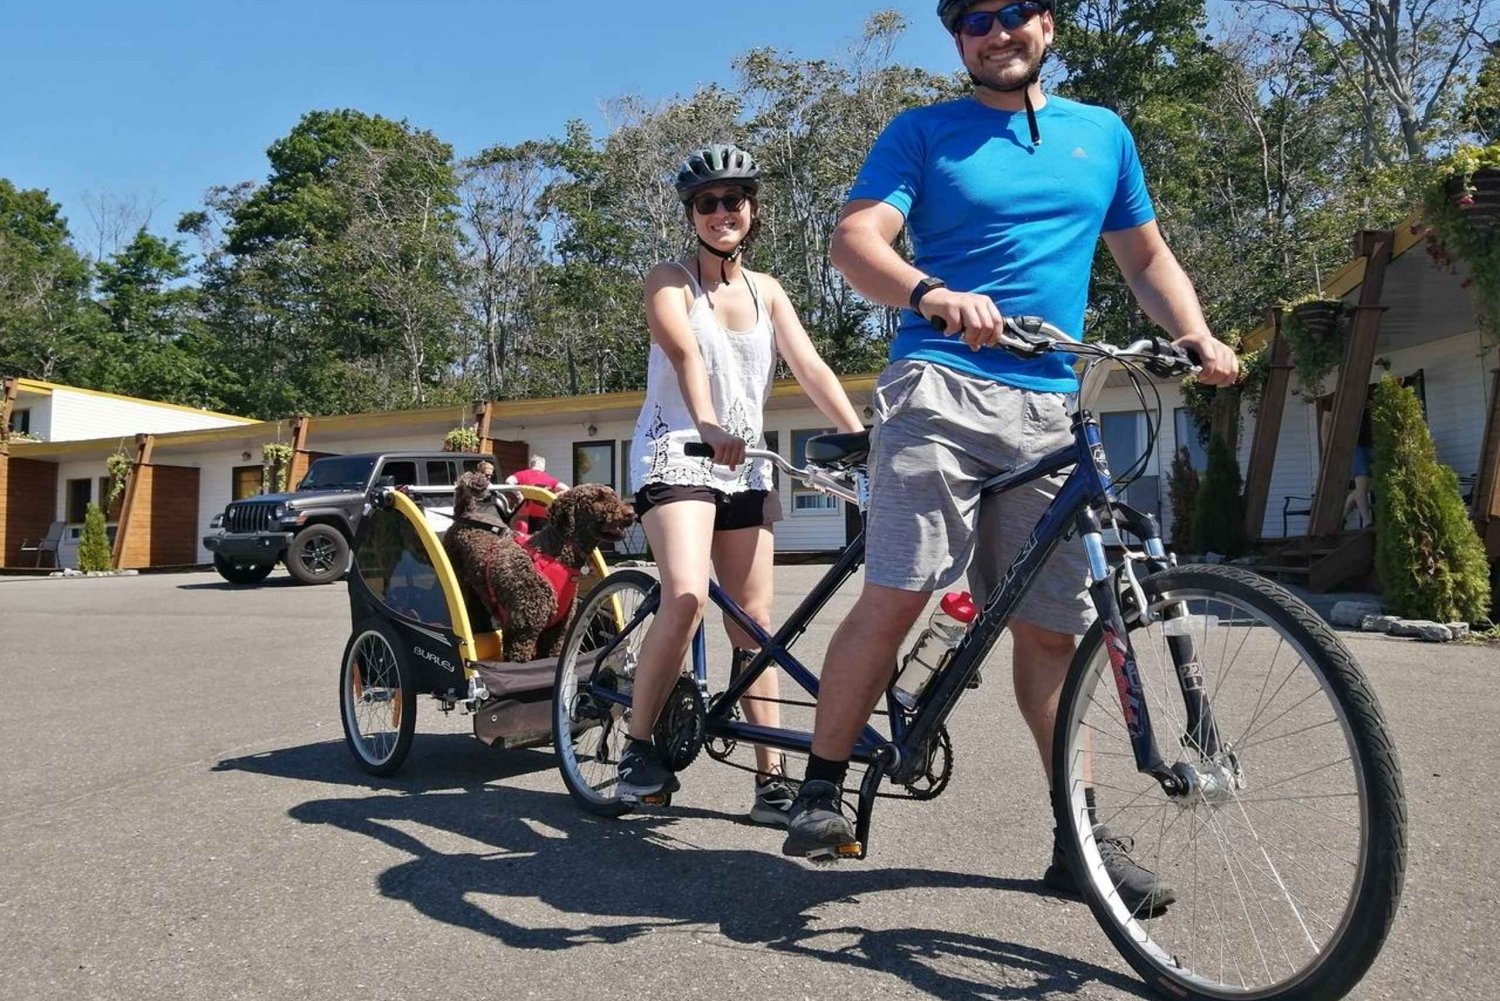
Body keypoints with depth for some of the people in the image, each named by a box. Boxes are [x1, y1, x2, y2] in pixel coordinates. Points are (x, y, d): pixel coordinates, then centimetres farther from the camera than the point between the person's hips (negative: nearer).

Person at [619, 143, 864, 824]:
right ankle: (638, 747, -7)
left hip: (743, 462, 5)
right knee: (687, 598, -26)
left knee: (755, 621, 4)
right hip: (676, 451, -5)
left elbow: (811, 368, 1)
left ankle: (771, 781, 10)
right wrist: (707, 423, -43)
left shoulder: (767, 291, 13)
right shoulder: (670, 281, -2)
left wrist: (862, 436, -13)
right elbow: (683, 352, -23)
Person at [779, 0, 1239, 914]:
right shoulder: (922, 133, 9)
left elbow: (1146, 257, 27)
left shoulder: (1104, 134, 22)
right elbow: (856, 241, -6)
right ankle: (821, 787, 3)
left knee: (1049, 627, 5)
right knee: (895, 598, -15)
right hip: (940, 386, -3)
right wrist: (934, 295, -27)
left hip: (1050, 409, 4)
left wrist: (1199, 338, 9)